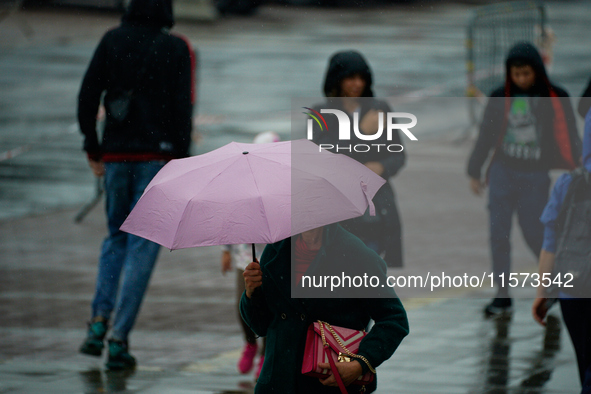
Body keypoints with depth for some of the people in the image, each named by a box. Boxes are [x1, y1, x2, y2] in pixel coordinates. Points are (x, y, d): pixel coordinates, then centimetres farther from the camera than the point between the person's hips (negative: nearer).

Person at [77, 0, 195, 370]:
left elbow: (88, 97, 0)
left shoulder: (112, 41, 1)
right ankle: (120, 339, -5)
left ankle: (99, 321, 2)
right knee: (142, 246, 2)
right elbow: (182, 108, -9)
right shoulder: (176, 49, -6)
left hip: (116, 155, 3)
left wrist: (93, 148, 9)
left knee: (117, 238, 21)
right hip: (157, 155, -3)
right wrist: (182, 161, -4)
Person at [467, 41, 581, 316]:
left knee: (533, 232, -4)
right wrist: (475, 171, 13)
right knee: (498, 234, -4)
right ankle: (502, 295, 3)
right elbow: (486, 136, 12)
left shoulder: (555, 99, -2)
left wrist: (574, 171, -1)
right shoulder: (501, 98, 3)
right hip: (502, 171, 2)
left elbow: (569, 138, 4)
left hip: (535, 176, -2)